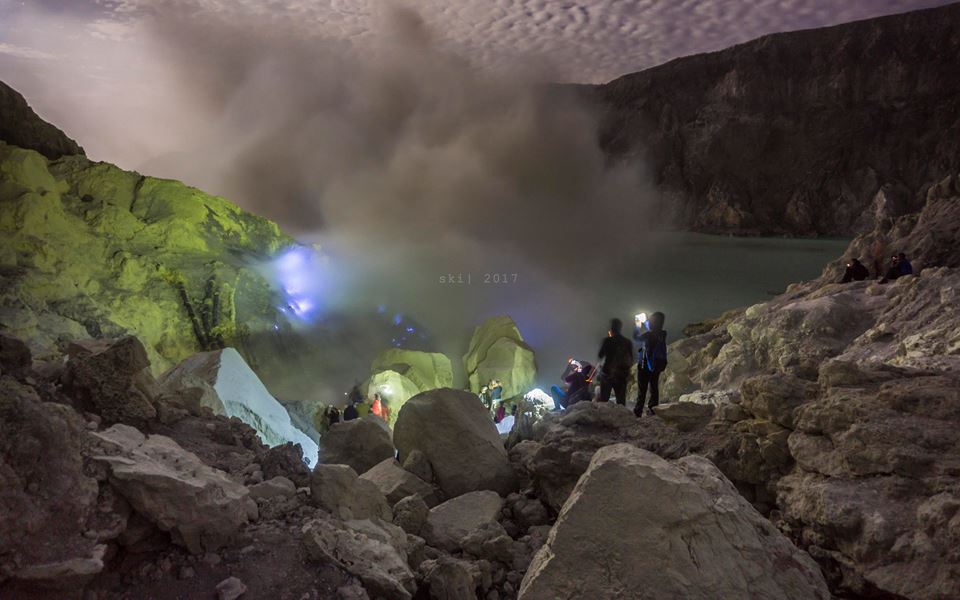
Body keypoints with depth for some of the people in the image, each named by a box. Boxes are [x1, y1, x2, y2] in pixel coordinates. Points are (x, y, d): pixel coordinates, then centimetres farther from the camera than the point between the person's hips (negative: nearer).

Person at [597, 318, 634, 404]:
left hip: (607, 373, -2)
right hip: (621, 375, 3)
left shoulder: (608, 340, -8)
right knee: (621, 401, 5)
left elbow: (600, 355, 3)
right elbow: (631, 360, 7)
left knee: (603, 400, 4)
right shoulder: (628, 342, 2)